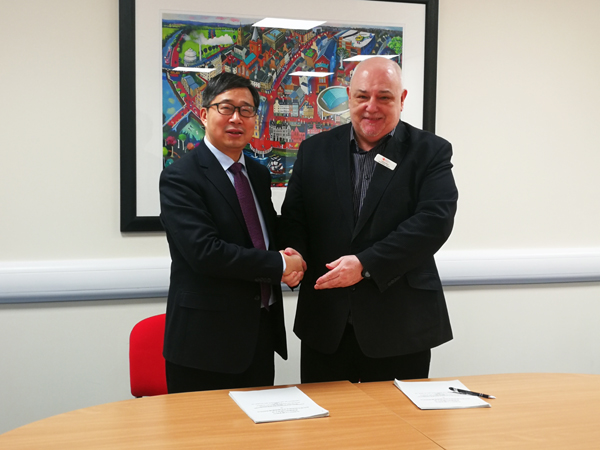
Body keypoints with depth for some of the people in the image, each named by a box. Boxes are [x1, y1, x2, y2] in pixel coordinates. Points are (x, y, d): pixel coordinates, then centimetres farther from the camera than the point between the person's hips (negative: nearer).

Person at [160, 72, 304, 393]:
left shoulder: (259, 175, 12)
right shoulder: (180, 178, -11)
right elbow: (205, 252, -22)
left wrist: (292, 262, -5)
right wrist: (280, 265, -16)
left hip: (261, 336, 7)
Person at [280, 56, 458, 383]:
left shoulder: (431, 152, 0)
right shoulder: (314, 151, 9)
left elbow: (435, 221, -13)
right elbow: (293, 218, 9)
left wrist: (366, 265, -19)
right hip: (325, 325, 3)